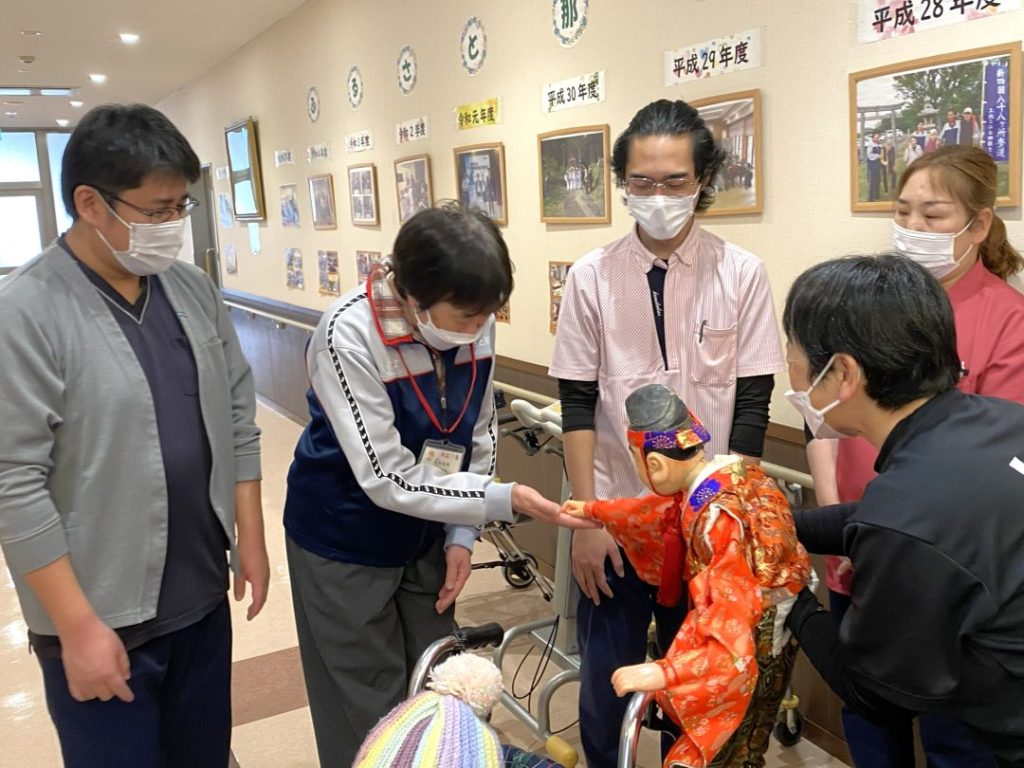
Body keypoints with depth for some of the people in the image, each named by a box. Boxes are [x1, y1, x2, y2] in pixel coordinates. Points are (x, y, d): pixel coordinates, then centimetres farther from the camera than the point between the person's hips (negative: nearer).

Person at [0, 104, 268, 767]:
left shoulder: (195, 290, 3)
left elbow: (237, 419, 9)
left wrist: (251, 536, 8)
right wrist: (79, 626, -15)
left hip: (202, 595, 5)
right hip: (101, 616, -5)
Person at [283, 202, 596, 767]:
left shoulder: (474, 325, -14)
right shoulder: (349, 337, -29)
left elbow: (478, 436, 0)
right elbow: (389, 479, -27)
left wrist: (460, 536, -3)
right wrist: (506, 500, -30)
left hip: (426, 535, 5)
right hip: (344, 543, -4)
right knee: (369, 711, 9)